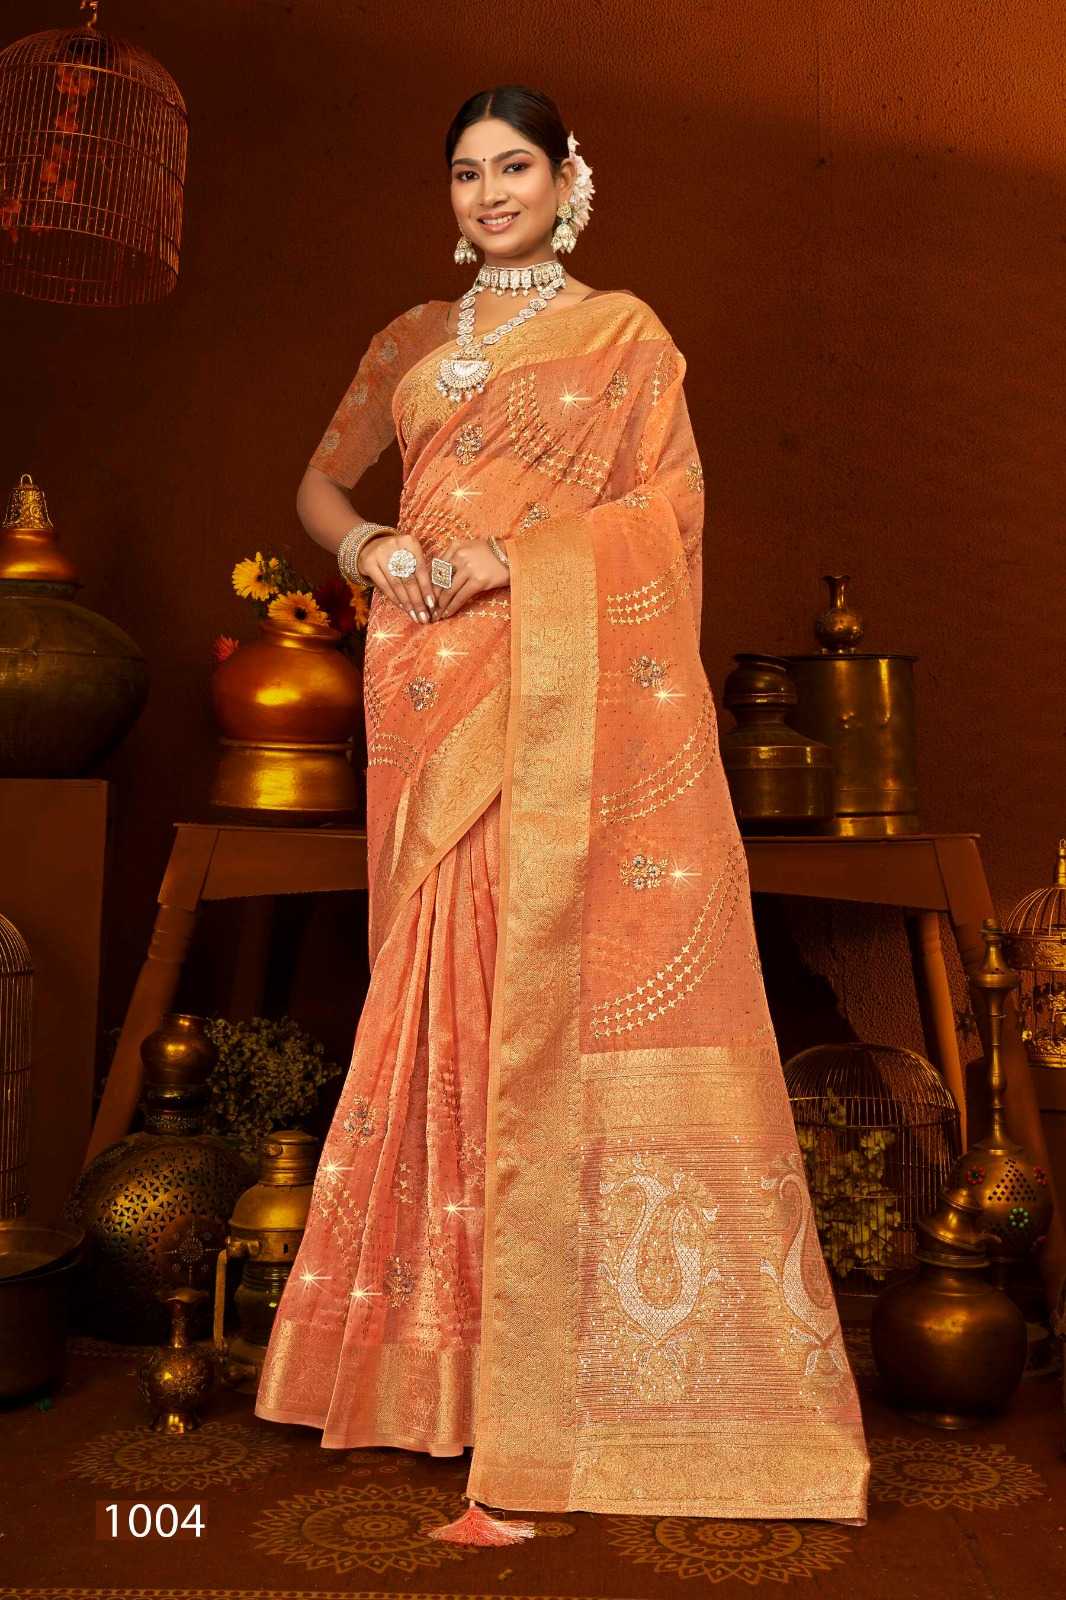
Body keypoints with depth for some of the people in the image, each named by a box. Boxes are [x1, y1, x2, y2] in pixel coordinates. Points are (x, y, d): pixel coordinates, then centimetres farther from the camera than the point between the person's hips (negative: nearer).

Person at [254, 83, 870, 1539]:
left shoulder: (623, 330, 9)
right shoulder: (412, 341, 20)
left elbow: (671, 504, 0)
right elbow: (321, 481, 23)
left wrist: (515, 557, -12)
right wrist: (365, 546, 0)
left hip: (572, 693, -3)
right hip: (433, 693, 4)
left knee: (567, 972, -9)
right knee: (445, 970, 3)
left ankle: (579, 1339, 0)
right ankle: (446, 1327, 14)